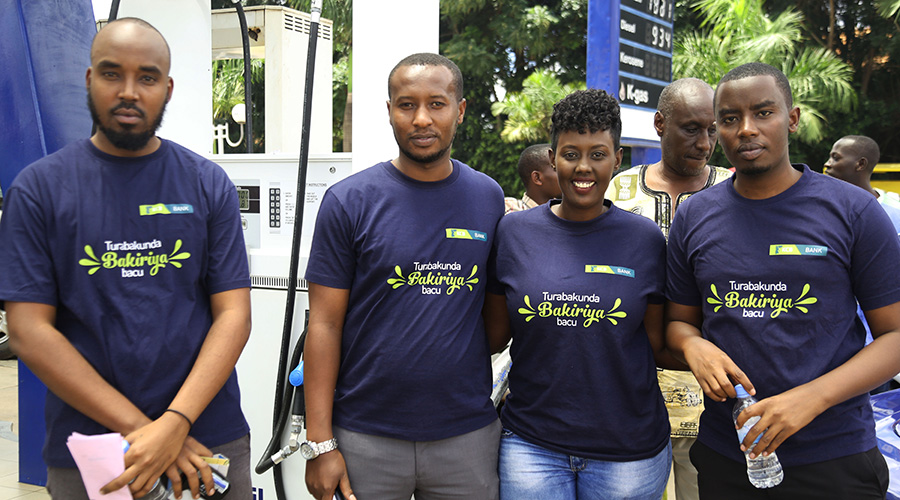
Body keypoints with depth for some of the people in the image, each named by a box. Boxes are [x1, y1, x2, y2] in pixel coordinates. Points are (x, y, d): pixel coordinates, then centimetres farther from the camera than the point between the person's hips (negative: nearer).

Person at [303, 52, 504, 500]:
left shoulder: (488, 198, 3)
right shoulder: (348, 201, -5)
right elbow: (325, 325, -6)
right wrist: (321, 442, -9)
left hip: (468, 434, 3)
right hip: (367, 439, -2)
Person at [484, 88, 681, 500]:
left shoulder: (645, 239, -2)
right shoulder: (513, 231, -1)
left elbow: (657, 345, 3)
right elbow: (495, 337, 3)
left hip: (627, 449, 0)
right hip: (532, 444, 0)